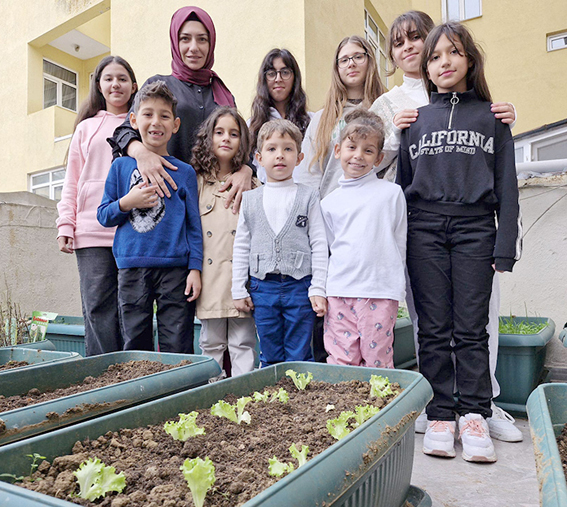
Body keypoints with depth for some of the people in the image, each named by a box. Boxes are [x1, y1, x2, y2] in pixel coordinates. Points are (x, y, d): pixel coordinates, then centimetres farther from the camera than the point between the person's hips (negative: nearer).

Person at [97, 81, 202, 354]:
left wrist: (195, 268, -2)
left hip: (174, 267, -1)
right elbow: (103, 216, 11)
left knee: (177, 349, 1)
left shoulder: (184, 171, 6)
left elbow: (194, 225, 5)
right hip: (131, 267, 2)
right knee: (135, 345, 9)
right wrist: (126, 203, -8)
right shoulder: (121, 166, 9)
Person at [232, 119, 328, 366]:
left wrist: (318, 290, -6)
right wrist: (239, 290, 6)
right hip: (263, 288, 2)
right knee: (270, 358, 13)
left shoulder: (308, 196, 2)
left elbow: (319, 244, -1)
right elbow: (241, 247, 9)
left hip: (299, 286, -2)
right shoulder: (250, 200, 8)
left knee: (299, 358, 6)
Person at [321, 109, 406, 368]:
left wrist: (391, 277, 7)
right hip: (339, 291, 2)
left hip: (380, 291, -2)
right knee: (340, 361, 5)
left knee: (377, 361, 4)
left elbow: (400, 242, 9)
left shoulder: (392, 193, 5)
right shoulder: (329, 202, 11)